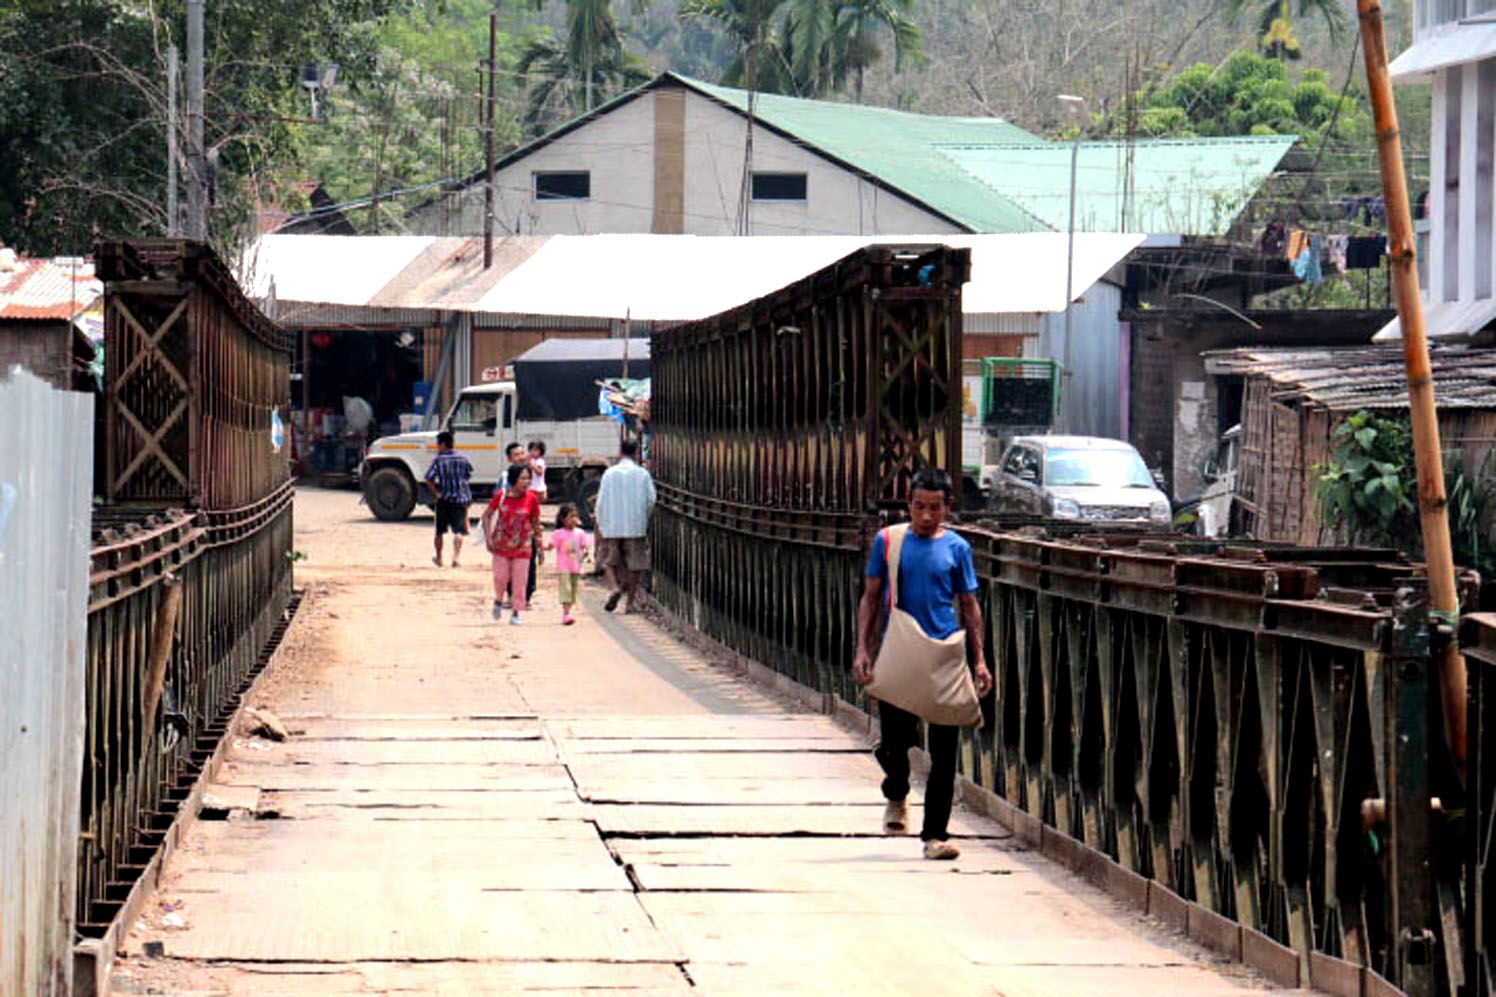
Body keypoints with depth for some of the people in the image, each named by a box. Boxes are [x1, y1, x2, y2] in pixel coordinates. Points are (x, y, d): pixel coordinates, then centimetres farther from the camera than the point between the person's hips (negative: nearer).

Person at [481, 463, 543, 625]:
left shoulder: (531, 499, -8)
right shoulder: (501, 495, -9)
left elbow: (536, 524, 2)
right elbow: (487, 515, 2)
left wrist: (540, 549, 4)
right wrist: (488, 537, -9)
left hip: (522, 547, 0)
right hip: (501, 545, 0)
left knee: (519, 581, 0)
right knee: (500, 578, 5)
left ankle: (516, 613, 14)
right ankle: (498, 601, 35)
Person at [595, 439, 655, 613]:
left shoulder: (609, 473, -2)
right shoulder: (643, 474, -2)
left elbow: (601, 501, -1)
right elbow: (651, 500, -1)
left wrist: (600, 525, 7)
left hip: (612, 527, 0)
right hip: (636, 527, 0)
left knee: (609, 561, 12)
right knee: (634, 565, 7)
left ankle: (615, 587, -14)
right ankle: (630, 603, 7)